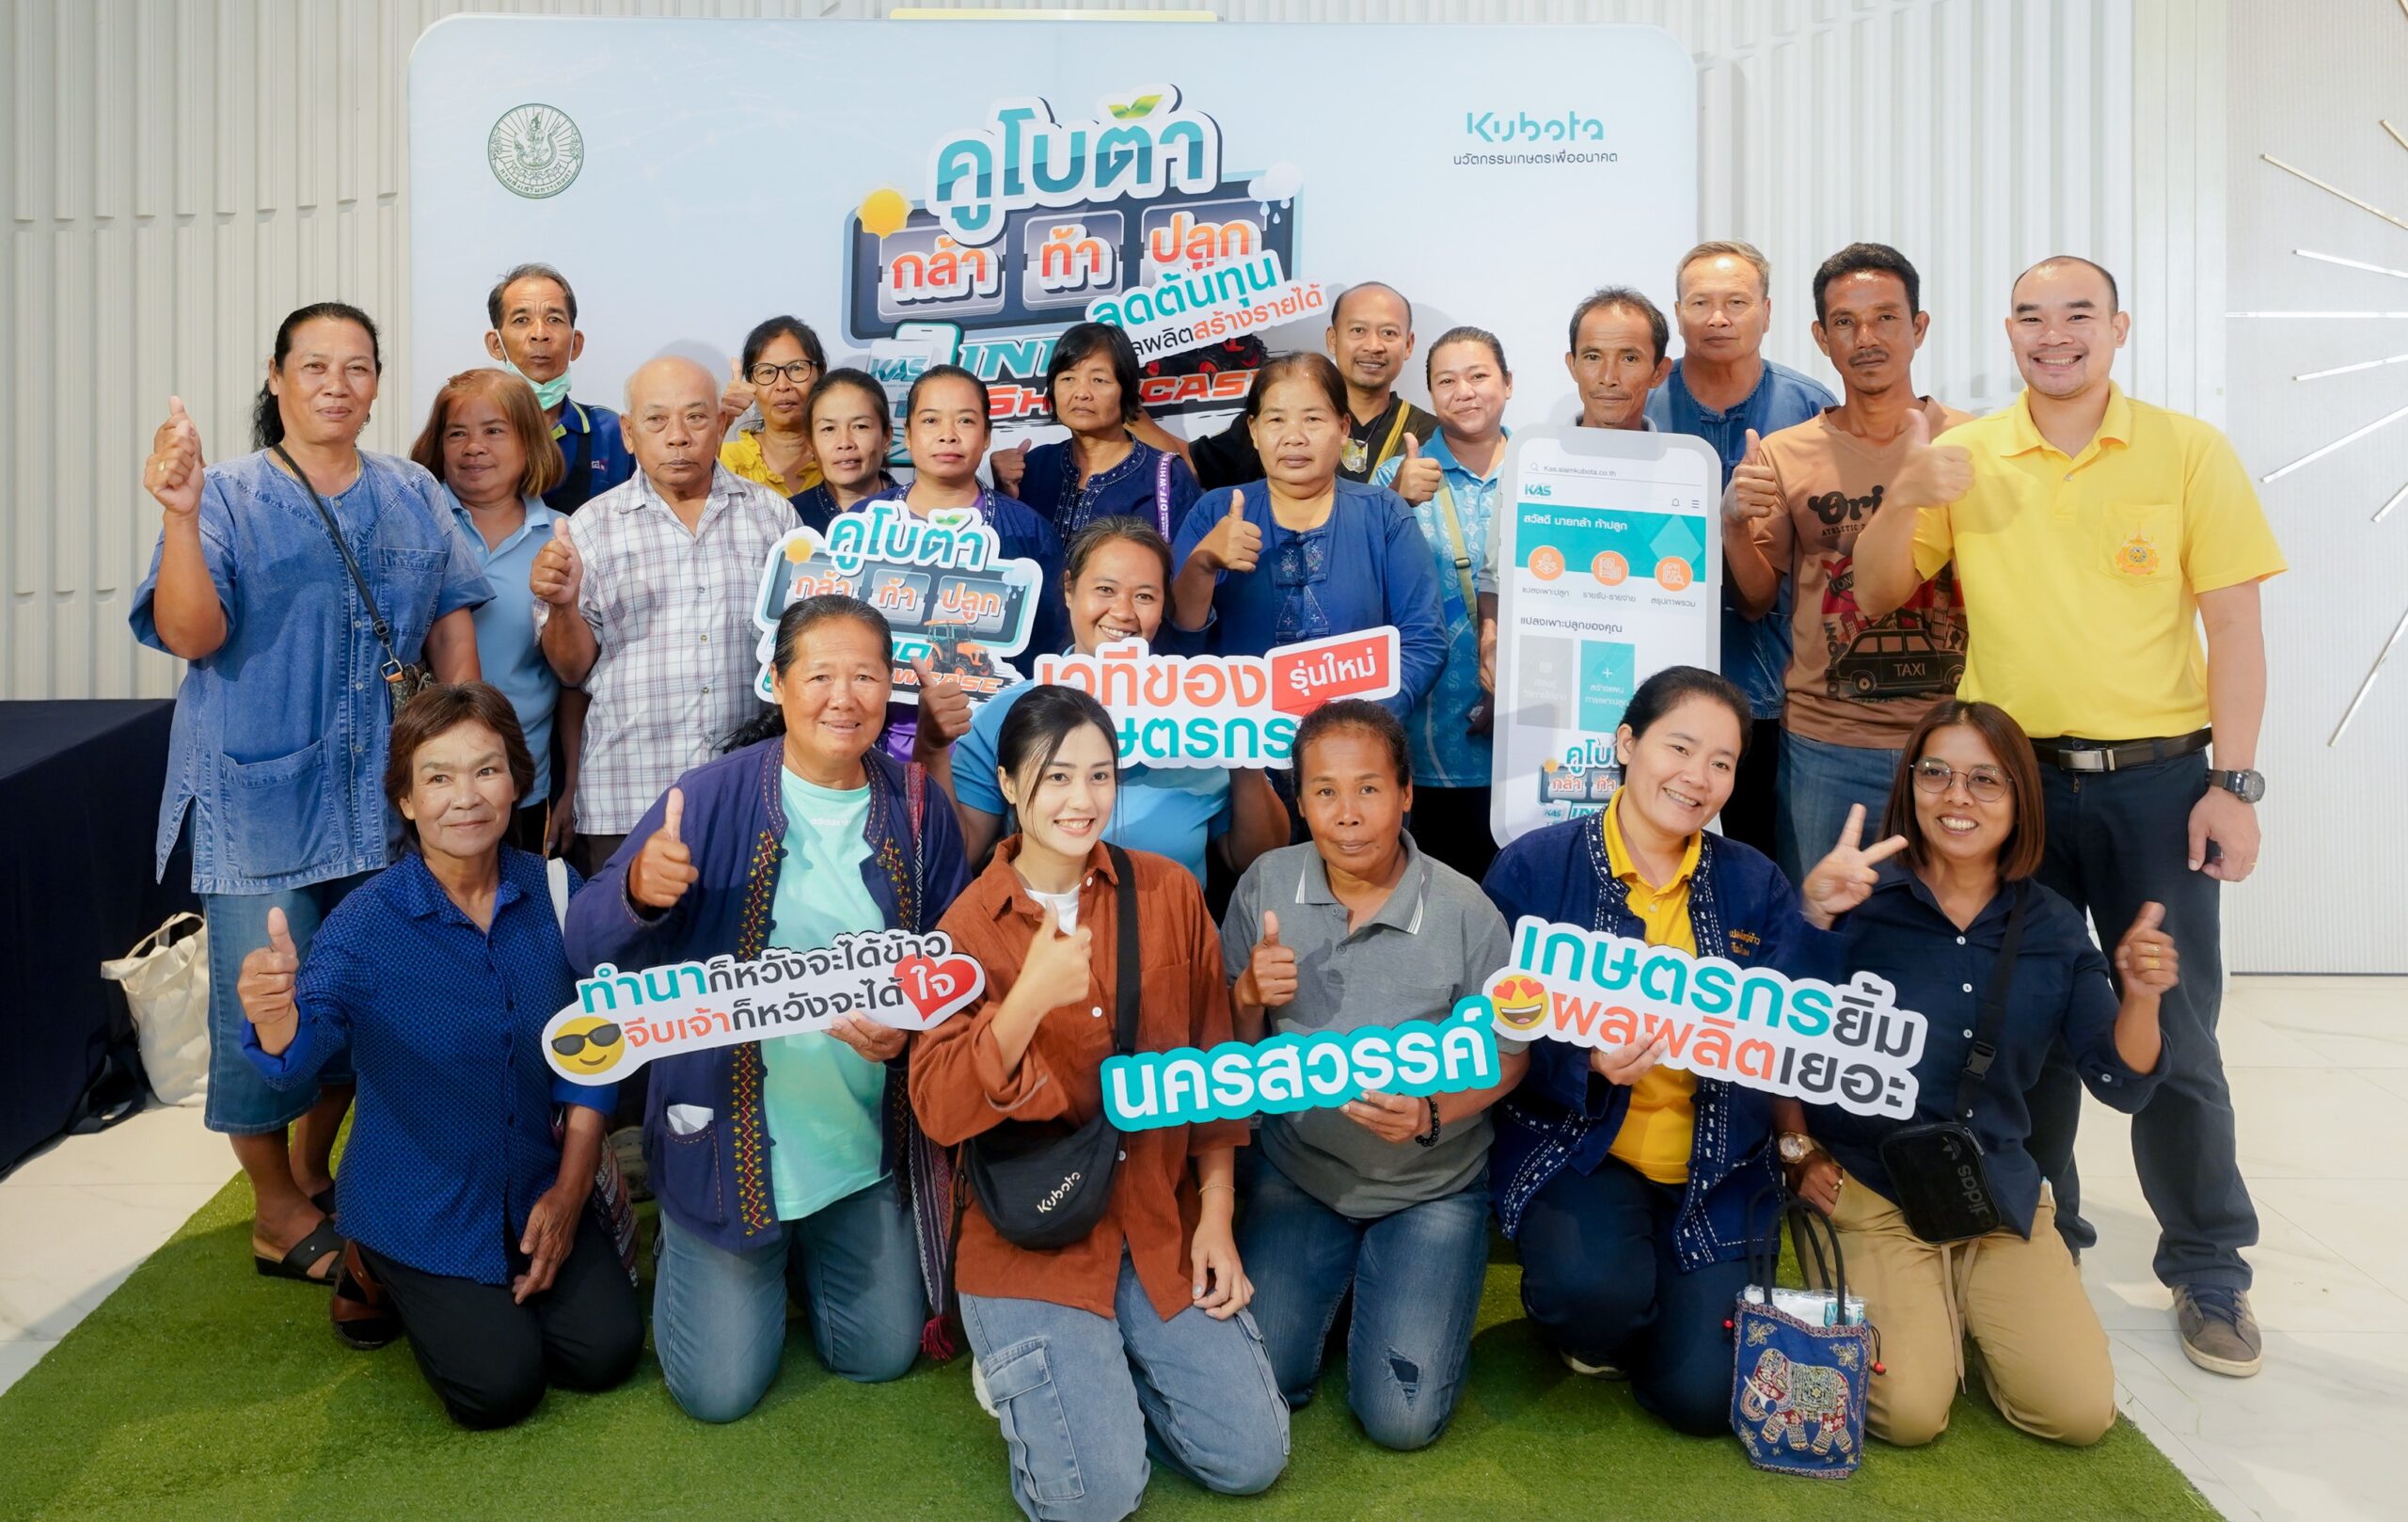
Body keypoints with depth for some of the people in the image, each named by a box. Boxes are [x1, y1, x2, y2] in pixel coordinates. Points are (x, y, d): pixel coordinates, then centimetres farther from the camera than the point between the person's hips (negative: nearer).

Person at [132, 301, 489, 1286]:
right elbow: (190, 634, -14)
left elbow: (451, 628, 10)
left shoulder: (415, 497, 9)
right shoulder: (230, 497, -3)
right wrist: (179, 515, -28)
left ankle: (312, 1171, 34)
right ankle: (279, 1215, 19)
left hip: (383, 800, 4)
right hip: (259, 797, -4)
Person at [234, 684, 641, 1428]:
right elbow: (298, 1054, -32)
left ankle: (516, 1276, 26)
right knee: (499, 1386, -9)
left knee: (607, 1352, -5)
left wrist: (570, 1189, -5)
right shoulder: (366, 921, -18)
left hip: (535, 1190, 3)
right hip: (420, 1208, -3)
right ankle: (378, 1269, 18)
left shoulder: (554, 891, -9)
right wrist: (275, 1016, -56)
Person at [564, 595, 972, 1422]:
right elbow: (589, 945, -16)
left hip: (865, 1137, 3)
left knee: (879, 1356, 15)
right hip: (730, 1133, -2)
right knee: (720, 1388, 6)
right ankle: (686, 1248, 36)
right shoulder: (712, 798, -13)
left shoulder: (918, 811, -5)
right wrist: (640, 892, -37)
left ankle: (800, 1252, 43)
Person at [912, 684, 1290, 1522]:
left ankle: (1098, 1371, 22)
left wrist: (1216, 1216, 2)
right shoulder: (970, 926, -7)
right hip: (1033, 1234, -3)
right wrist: (1030, 998, -31)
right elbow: (938, 1109, -17)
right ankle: (1020, 1366, 17)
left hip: (1164, 1223, 3)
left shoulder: (1170, 892, 0)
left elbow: (1214, 1060, 6)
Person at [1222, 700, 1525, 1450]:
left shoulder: (1464, 910, -17)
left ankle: (1381, 1278, 22)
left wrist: (1431, 1114, -26)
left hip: (1430, 1184, -2)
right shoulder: (1266, 885, -9)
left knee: (1401, 1418, -7)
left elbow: (1510, 1055, -7)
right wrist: (1249, 995, -23)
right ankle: (1336, 1278, 24)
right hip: (1295, 1169, 2)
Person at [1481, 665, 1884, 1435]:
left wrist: (1816, 918, -18)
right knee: (1598, 1286, -33)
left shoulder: (1752, 883, 3)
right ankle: (1582, 1331, 7)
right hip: (1576, 1147, -3)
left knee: (1703, 1396, -9)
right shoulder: (1535, 866, -8)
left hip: (1714, 1170, 3)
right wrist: (1587, 1064, -28)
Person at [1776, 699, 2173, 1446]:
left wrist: (2140, 997, -16)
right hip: (1867, 1189, -4)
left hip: (2001, 1198, 4)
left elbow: (2120, 1085, 1)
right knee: (1909, 1412, -18)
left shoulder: (2053, 928, 2)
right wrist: (1799, 1151, -8)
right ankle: (1870, 1309, 15)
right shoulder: (1858, 902, -10)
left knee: (2081, 1413, -8)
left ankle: (1963, 1308, 20)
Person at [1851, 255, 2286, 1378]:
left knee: (2174, 1037, 4)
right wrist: (1905, 500, -13)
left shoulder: (2189, 453, 0)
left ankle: (2209, 1273, 20)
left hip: (2155, 779, -1)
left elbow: (2235, 628, -1)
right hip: (2010, 778, 2)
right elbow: (1874, 597, 5)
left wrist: (2234, 783, -8)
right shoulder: (1963, 460, 4)